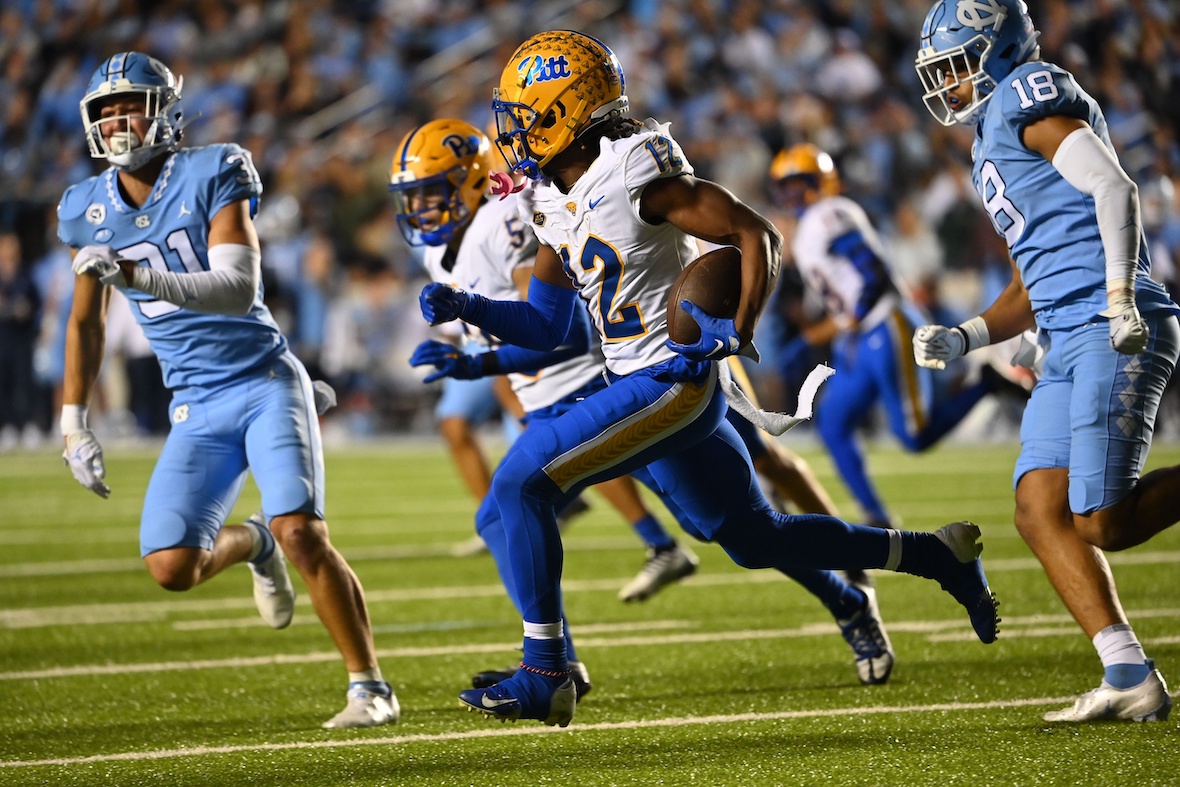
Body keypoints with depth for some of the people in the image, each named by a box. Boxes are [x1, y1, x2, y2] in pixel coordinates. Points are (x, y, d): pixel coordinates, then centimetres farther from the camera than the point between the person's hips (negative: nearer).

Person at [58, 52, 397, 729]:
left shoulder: (212, 177, -10)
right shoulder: (91, 210, 5)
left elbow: (238, 289, -23)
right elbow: (87, 322, 18)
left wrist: (139, 275, -35)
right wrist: (75, 423, 16)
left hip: (265, 383, -4)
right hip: (197, 411, 4)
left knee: (302, 534, -20)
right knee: (170, 567, -10)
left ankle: (371, 687, -6)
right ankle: (251, 543, 25)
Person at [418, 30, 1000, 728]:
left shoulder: (633, 173, -16)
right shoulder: (555, 201, 10)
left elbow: (758, 234, -15)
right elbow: (546, 325, 16)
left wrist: (739, 329, -27)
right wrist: (466, 308, 1)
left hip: (674, 382, -10)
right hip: (645, 384, 10)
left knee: (522, 482, -15)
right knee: (757, 539, 19)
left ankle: (544, 676, -11)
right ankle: (943, 556, 30)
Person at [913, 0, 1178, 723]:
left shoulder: (1029, 98, -2)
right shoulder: (995, 147, 26)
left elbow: (1116, 190, -15)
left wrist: (1120, 295, -25)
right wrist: (962, 339, 14)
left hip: (1115, 335, -10)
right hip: (1068, 346, 10)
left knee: (1102, 524, -15)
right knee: (1040, 510, -3)